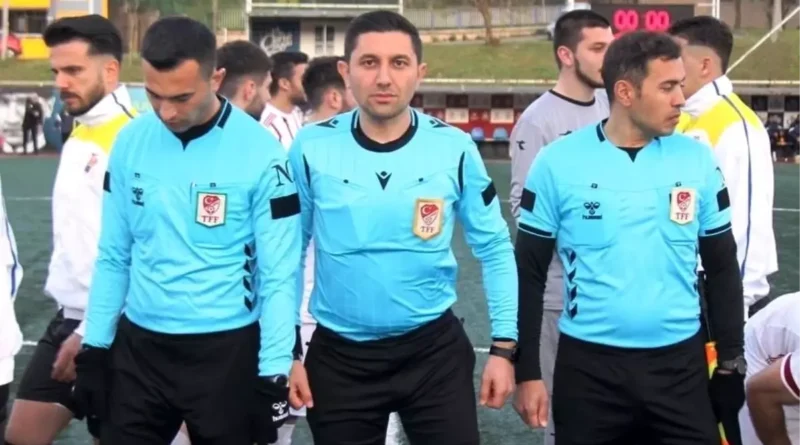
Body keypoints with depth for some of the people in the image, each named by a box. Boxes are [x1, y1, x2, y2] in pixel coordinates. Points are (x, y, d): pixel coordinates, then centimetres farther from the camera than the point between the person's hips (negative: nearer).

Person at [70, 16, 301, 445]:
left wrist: (274, 372, -12)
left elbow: (279, 276, -10)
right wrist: (95, 347, 6)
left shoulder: (260, 153, -14)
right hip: (138, 346, 4)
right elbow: (113, 257, 7)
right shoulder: (129, 142, -2)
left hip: (226, 350, -3)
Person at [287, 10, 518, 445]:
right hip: (338, 356, 1)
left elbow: (494, 248, 2)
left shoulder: (454, 148, -7)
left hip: (434, 349, 0)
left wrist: (503, 344, -2)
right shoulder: (311, 149, -7)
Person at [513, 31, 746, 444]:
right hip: (588, 366, -1)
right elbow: (529, 273, -1)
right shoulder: (558, 163, -6)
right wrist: (527, 371, -3)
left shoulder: (697, 160, 1)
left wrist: (731, 361, 8)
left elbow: (722, 267, 9)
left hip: (680, 364, 2)